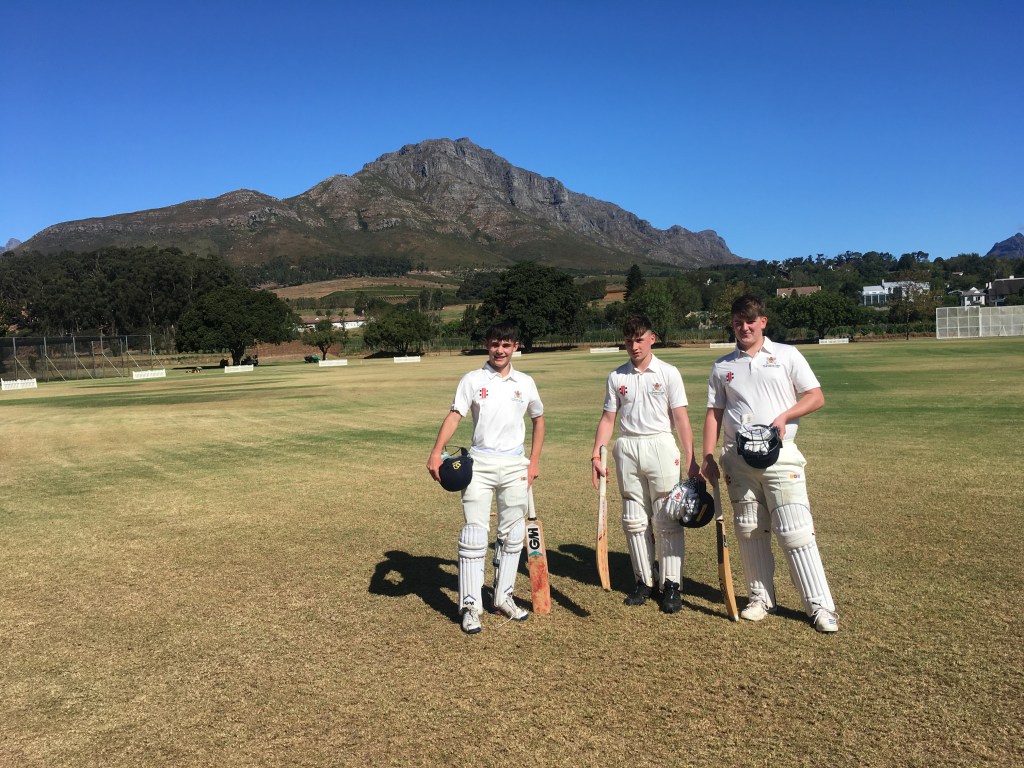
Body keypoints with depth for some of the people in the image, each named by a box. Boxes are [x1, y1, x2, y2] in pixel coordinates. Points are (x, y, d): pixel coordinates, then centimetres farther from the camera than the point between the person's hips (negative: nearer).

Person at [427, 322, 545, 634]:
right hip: (480, 462, -3)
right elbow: (454, 415, -11)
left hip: (515, 464, 3)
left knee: (512, 534, 10)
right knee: (475, 532, -5)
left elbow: (538, 419, 17)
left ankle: (503, 597, 24)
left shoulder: (525, 383, 6)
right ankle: (470, 605, 1)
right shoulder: (473, 380, -1)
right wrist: (437, 451, -26)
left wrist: (534, 461, 10)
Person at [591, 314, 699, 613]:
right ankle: (644, 581, 20)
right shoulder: (616, 377, 8)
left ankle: (671, 585, 7)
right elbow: (608, 419, 9)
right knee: (635, 519, 8)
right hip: (627, 448, 3)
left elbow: (681, 418, -4)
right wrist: (596, 455, 0)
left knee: (668, 520, -2)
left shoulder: (668, 373, 0)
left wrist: (691, 461, -9)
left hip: (661, 445, -3)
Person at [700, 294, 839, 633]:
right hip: (737, 457, 3)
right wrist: (708, 457, 1)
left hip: (780, 455, -3)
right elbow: (714, 413, 10)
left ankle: (820, 605, 3)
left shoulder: (786, 355, 5)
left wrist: (784, 416, -15)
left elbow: (816, 397, 2)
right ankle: (761, 597, 22)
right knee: (749, 530, 8)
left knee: (795, 530, -6)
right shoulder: (722, 366, 11)